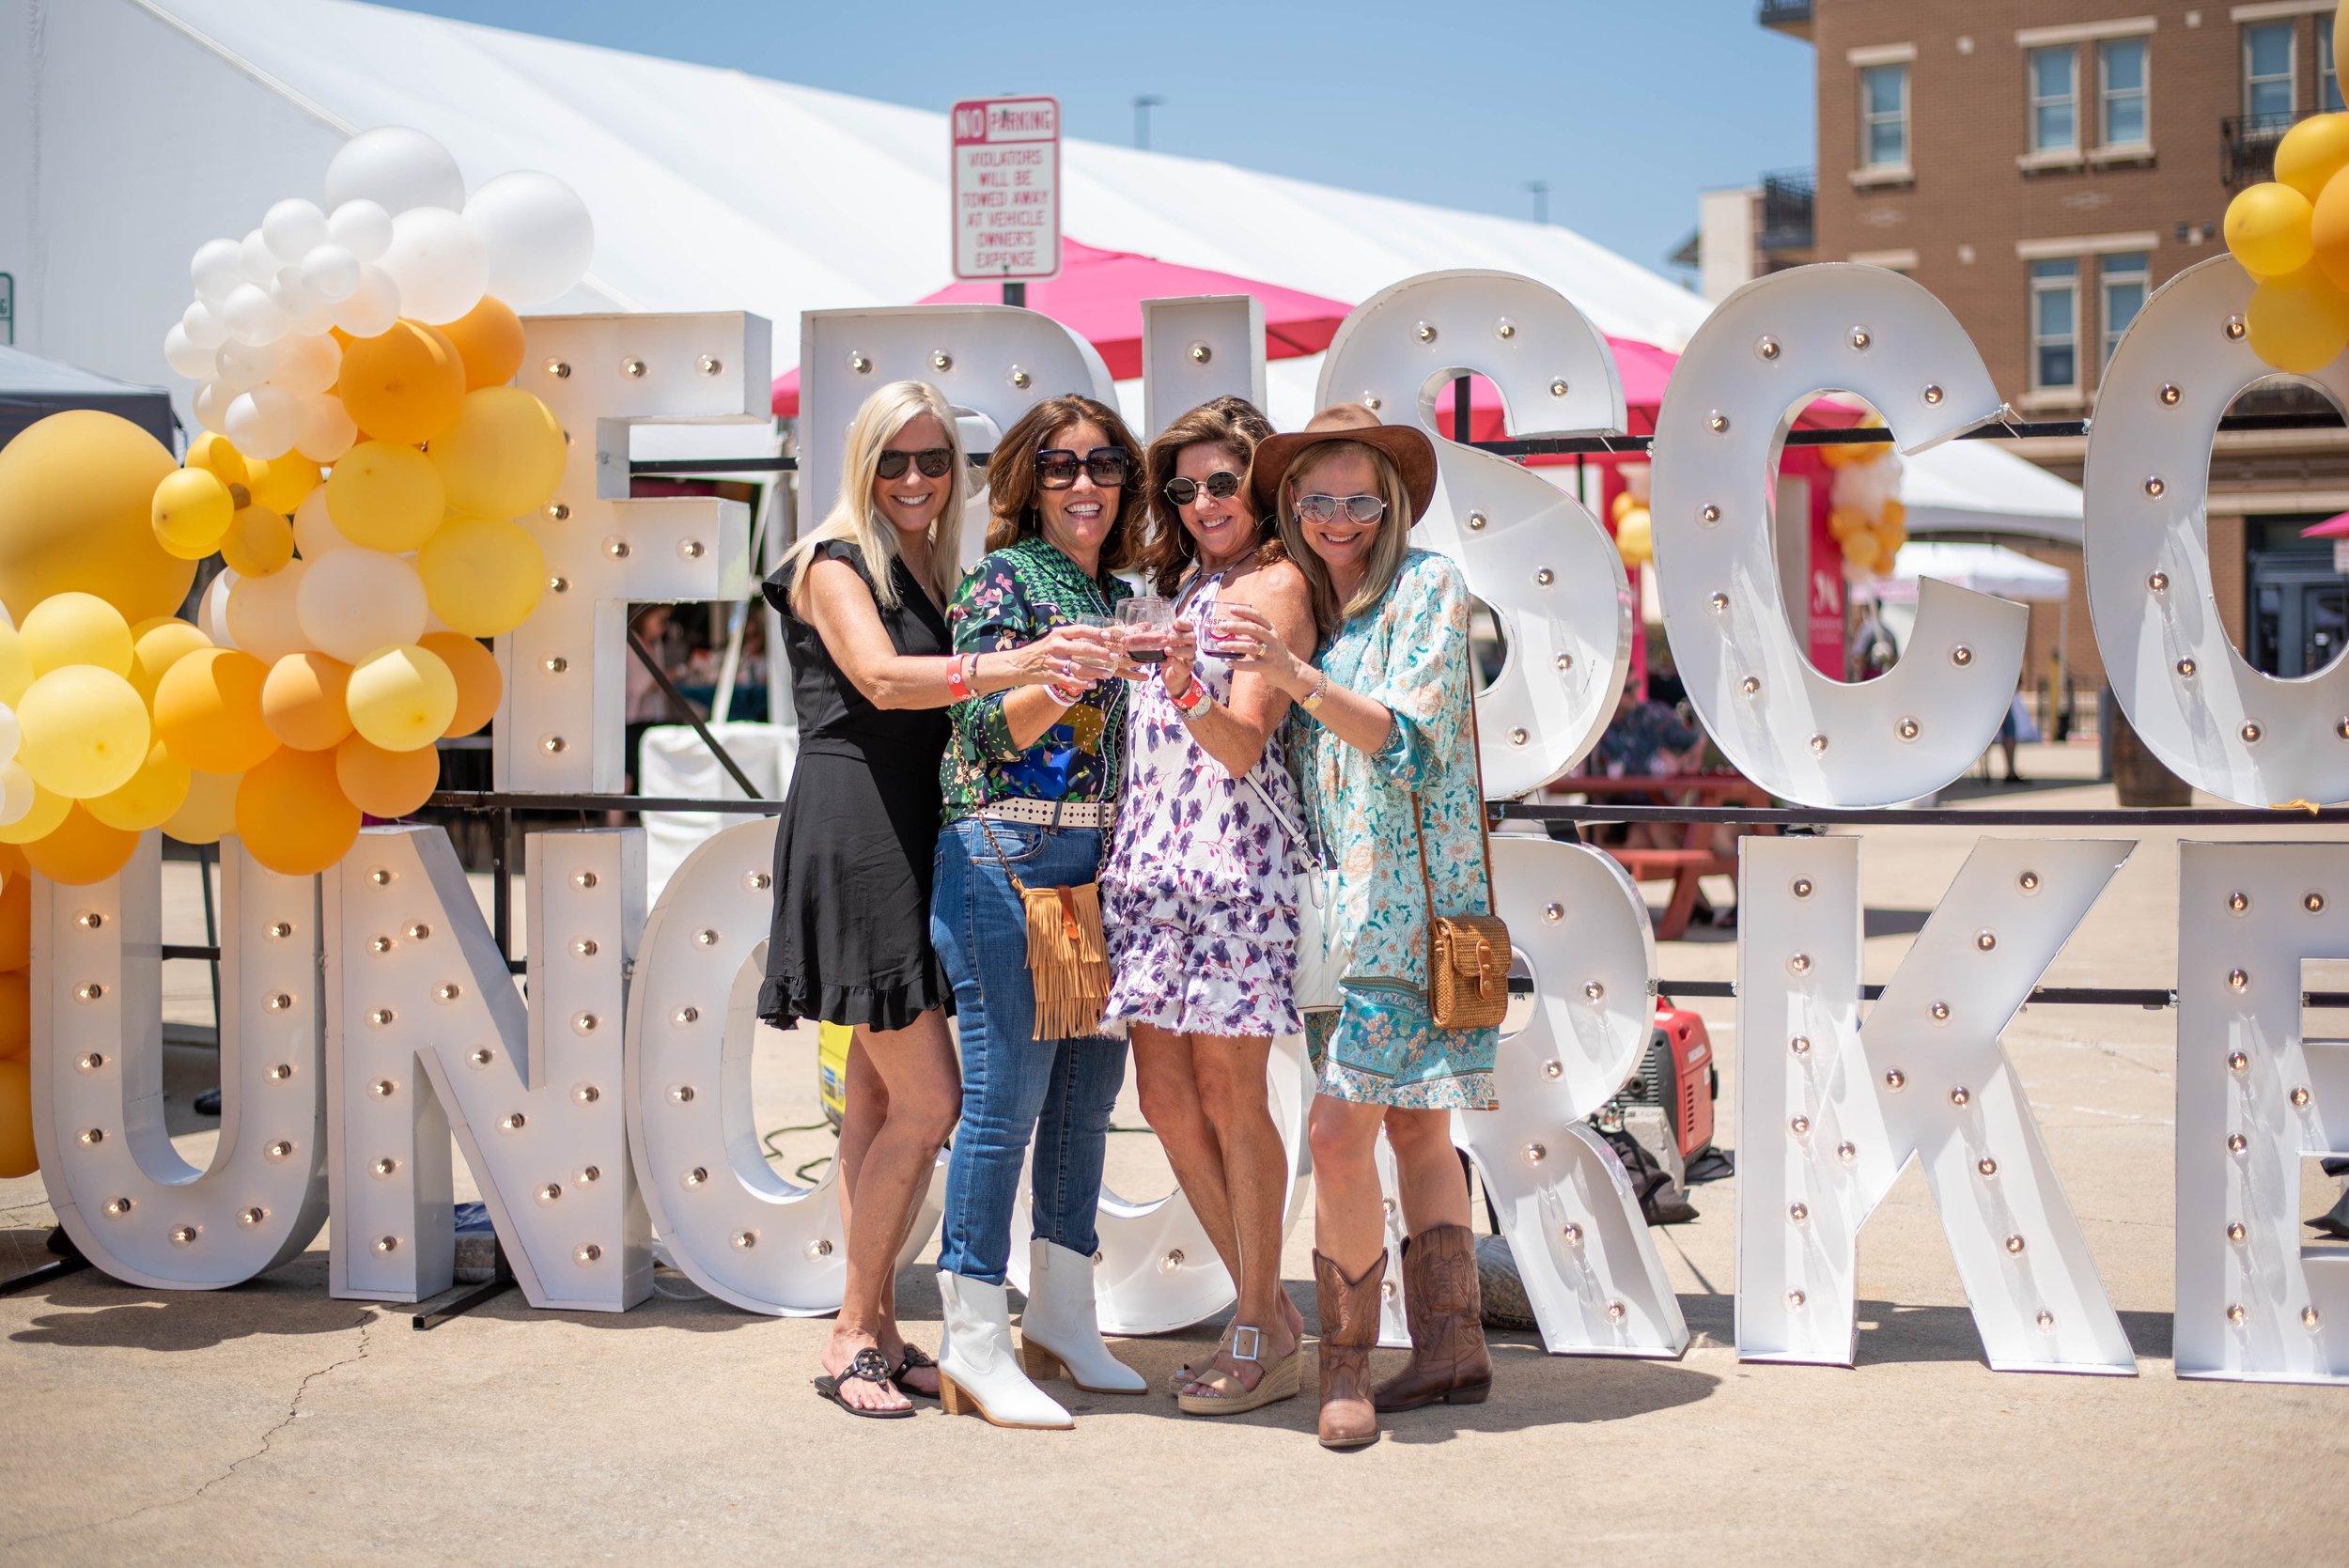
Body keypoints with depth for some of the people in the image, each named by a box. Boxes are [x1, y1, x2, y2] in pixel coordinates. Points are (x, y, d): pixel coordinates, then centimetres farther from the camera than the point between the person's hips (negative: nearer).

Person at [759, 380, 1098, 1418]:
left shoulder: (931, 573, 18)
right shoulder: (835, 564, -5)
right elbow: (880, 679, -22)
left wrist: (1044, 684, 2)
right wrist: (1003, 666, -37)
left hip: (910, 838, 8)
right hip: (851, 833, -8)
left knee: (878, 1101, 10)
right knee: (930, 1101, -10)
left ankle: (872, 1331, 15)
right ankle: (855, 1336, 0)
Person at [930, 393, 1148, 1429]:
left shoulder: (1121, 597, 17)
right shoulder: (1004, 578, -3)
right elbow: (987, 729, -12)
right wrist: (1060, 684, -28)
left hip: (1102, 859, 8)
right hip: (1005, 854, -8)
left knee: (1089, 1084, 9)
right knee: (1007, 1085, -8)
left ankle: (1060, 1317, 20)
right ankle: (974, 1343, -2)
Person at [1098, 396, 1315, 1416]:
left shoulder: (1276, 585, -3)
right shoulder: (1183, 584, 21)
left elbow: (1245, 745, -14)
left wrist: (1186, 690, -29)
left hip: (1236, 852, -8)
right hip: (1150, 853, 8)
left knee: (1229, 1095, -5)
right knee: (1164, 1095, 6)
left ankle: (1265, 1339, 5)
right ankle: (1268, 1314, 17)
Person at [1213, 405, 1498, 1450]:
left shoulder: (1429, 587, -6)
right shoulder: (1302, 600, 14)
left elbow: (1408, 741, -16)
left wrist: (1293, 674, -26)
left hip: (1404, 901, -7)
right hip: (1337, 899, 7)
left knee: (1342, 1129, -12)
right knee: (1412, 1122, 10)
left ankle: (1345, 1362, -2)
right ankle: (1451, 1345, 16)